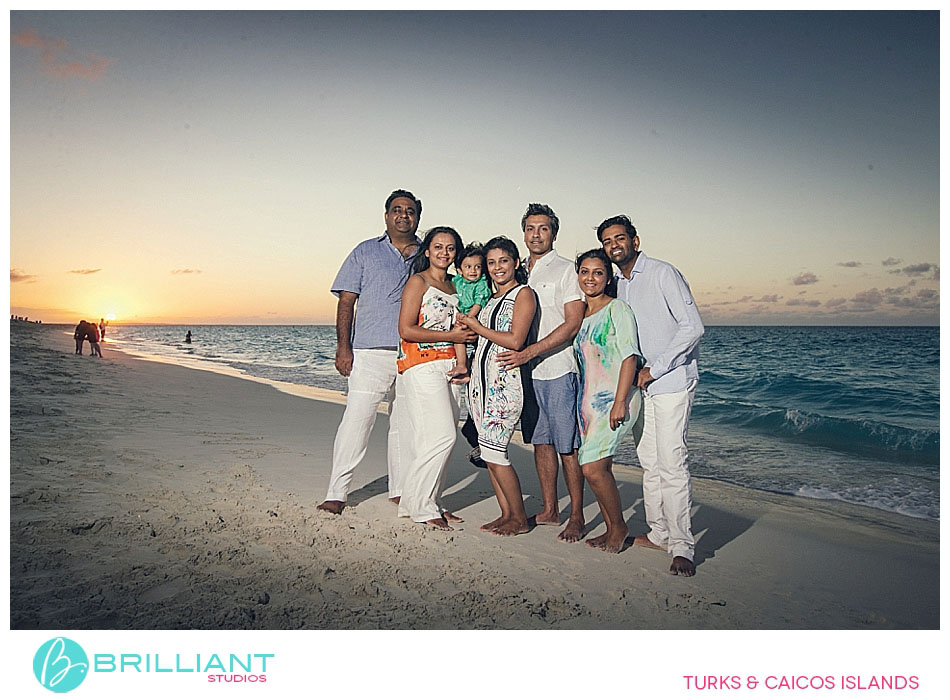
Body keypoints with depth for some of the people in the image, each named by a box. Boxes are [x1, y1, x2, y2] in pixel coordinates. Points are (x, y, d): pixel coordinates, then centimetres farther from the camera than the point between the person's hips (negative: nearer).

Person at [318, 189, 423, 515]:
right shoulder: (365, 252, 9)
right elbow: (346, 302, 3)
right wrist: (343, 347, -7)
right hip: (370, 352, -3)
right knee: (356, 420, -6)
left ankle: (400, 490, 21)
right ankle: (336, 492, 3)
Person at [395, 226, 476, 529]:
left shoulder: (453, 287, 18)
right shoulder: (418, 281, -4)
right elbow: (406, 330, -13)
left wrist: (462, 363, 9)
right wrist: (451, 336, -11)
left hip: (447, 367, 7)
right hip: (422, 366, -7)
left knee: (443, 438, 5)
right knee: (440, 436, -12)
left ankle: (430, 501, 16)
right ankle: (420, 505, 1)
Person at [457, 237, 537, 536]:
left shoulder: (523, 294, -3)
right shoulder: (492, 299, 21)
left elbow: (515, 340, -15)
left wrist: (478, 328, -6)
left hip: (506, 379, -8)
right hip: (481, 379, 8)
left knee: (493, 450, -10)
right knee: (488, 450, 7)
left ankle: (520, 519, 6)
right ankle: (506, 514, 18)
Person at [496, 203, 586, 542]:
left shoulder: (565, 270, -3)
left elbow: (573, 323, -12)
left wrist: (530, 352, -19)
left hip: (558, 370, -6)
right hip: (526, 371, 6)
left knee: (567, 446, -2)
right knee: (541, 441, 12)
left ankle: (576, 517, 8)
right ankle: (549, 510, 22)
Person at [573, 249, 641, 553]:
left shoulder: (617, 309, -5)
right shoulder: (580, 315, 15)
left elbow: (629, 357, -12)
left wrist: (620, 402, -20)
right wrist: (580, 403, 16)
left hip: (614, 400, -7)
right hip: (587, 402, 7)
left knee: (592, 468, -13)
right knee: (598, 468, 8)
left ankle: (619, 526, 8)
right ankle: (611, 530, 22)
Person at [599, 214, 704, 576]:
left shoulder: (663, 273, -9)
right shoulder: (617, 284, 13)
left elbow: (693, 327, -15)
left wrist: (653, 369, -15)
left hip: (671, 382, -7)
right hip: (639, 383, 7)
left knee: (671, 462, -11)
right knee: (650, 462, 10)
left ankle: (682, 547, -4)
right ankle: (659, 533, 21)